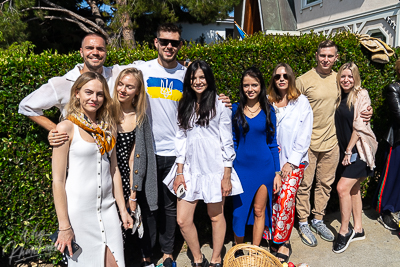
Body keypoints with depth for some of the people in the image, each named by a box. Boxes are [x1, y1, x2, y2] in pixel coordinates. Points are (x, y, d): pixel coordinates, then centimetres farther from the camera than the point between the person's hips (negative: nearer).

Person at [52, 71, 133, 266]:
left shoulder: (106, 128, 7)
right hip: (79, 211, -4)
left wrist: (123, 210, 11)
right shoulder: (66, 128, -9)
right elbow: (58, 180, -10)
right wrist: (64, 226, -11)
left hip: (107, 208, 5)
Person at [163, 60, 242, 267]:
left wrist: (227, 176, -7)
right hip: (190, 169, 5)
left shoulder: (219, 105, -5)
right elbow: (181, 139, 9)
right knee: (182, 220, 4)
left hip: (214, 169, -4)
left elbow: (227, 142, -5)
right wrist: (179, 171, 5)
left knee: (216, 216, 11)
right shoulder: (185, 106, 10)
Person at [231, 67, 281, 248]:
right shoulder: (235, 109, 0)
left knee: (259, 211, 9)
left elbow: (272, 143, 3)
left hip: (264, 167, 0)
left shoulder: (268, 111, 0)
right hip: (241, 166, 0)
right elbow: (232, 141, 3)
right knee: (239, 210, 6)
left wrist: (277, 172, 1)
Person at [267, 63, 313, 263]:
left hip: (294, 161, -2)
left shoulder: (301, 102, 0)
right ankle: (271, 238, 23)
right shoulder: (267, 102, 6)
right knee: (271, 200, 3)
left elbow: (305, 135, -3)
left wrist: (291, 162, -8)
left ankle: (283, 243, 10)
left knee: (286, 200, -7)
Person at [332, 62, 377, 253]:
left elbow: (359, 126, -14)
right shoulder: (339, 97, 9)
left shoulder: (361, 95, -9)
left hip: (359, 150, -7)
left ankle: (344, 231, 2)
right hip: (345, 150, 7)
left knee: (343, 187, -14)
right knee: (353, 189, 13)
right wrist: (344, 151, 5)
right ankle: (358, 230, 26)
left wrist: (349, 151, -14)